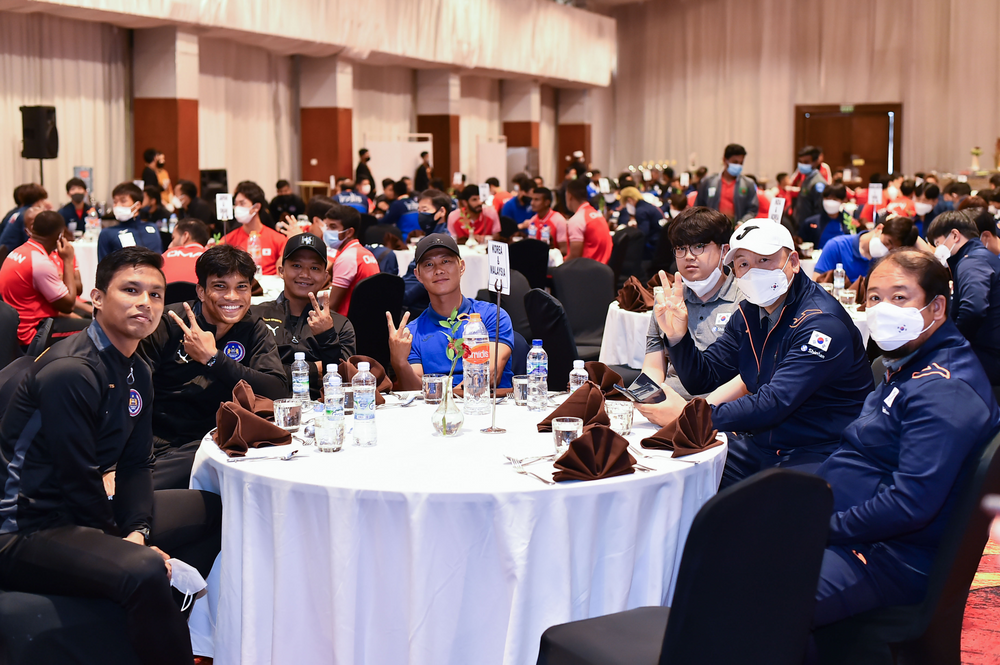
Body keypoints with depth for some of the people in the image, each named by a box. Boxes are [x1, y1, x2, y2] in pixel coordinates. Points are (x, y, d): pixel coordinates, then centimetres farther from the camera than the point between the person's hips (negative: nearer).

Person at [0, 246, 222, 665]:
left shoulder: (136, 374, 10)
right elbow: (77, 479, -20)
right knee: (144, 571, -37)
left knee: (213, 509, 18)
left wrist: (138, 530, -7)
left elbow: (134, 467, 9)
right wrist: (122, 542, -11)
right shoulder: (70, 372, -21)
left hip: (82, 514, 11)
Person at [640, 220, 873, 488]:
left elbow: (775, 403, -27)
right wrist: (677, 336, -9)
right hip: (762, 444, 8)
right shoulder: (748, 314, 8)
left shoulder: (823, 322, -19)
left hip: (820, 453, -8)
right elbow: (701, 380, 11)